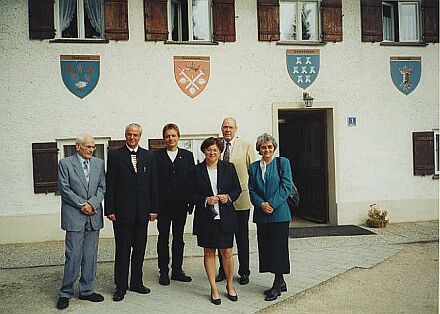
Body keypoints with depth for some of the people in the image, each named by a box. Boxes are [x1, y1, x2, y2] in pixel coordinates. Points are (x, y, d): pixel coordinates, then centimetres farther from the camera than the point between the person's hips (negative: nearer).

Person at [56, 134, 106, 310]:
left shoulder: (99, 163, 11)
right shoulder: (65, 163, 0)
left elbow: (102, 187, 6)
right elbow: (64, 188, -6)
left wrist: (92, 204, -10)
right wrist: (82, 204, -11)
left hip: (94, 215, 4)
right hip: (74, 216, -4)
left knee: (91, 256, 9)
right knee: (73, 256, -2)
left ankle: (87, 291, 19)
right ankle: (65, 293, 10)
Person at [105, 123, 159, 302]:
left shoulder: (148, 156, 8)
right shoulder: (115, 156, 0)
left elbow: (153, 184, 7)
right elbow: (110, 185, -2)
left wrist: (154, 209, 3)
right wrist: (110, 210, -8)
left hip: (142, 211, 3)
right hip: (122, 211, -3)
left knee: (140, 249, 11)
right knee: (122, 250, 4)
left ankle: (136, 282, 24)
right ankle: (121, 286, 15)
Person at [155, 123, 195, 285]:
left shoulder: (188, 155, 6)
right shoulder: (156, 156, 0)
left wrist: (191, 202, -3)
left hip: (181, 204, 2)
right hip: (163, 204, -2)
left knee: (178, 237, 11)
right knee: (163, 237, 6)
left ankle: (177, 270, 21)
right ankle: (163, 271, 16)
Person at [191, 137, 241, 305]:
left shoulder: (229, 167, 4)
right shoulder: (197, 170, 1)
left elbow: (237, 188, 10)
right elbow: (192, 195, 2)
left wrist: (229, 197, -9)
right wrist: (206, 200, -14)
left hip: (225, 217, 0)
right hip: (205, 218, 0)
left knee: (227, 253, 4)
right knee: (209, 253, 7)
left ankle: (230, 285, 25)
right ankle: (213, 289, 19)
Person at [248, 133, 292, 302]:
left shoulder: (283, 162, 0)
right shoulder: (254, 166, 12)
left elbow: (286, 186, -8)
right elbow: (251, 190, 8)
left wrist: (272, 204, -14)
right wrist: (261, 204, -9)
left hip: (279, 213, -5)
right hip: (261, 214, 5)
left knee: (278, 247, -2)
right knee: (266, 248, 8)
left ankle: (277, 285, 9)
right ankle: (280, 282, 21)